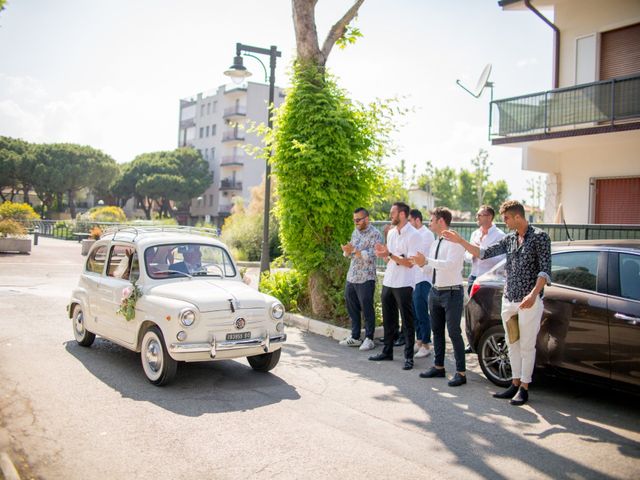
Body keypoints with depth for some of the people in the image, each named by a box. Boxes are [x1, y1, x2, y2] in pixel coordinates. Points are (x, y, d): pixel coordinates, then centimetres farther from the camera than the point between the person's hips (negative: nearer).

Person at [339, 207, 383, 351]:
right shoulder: (355, 232, 15)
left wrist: (354, 250, -23)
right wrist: (347, 251, -6)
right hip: (351, 276, 7)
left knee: (367, 309, -1)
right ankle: (355, 337, 23)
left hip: (366, 278, -7)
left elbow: (371, 256, -17)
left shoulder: (375, 234, -8)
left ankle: (369, 339, 9)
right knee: (352, 308, 12)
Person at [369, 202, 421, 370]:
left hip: (403, 284, -7)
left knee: (407, 322, 1)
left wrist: (389, 254, -23)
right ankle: (387, 351, 27)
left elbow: (410, 262, -17)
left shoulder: (413, 235, -12)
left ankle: (409, 357, 8)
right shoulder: (391, 233, 12)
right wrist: (383, 255, -3)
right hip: (388, 281, 8)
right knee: (388, 320, 15)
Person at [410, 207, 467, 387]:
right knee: (437, 331, 16)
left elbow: (450, 264, -28)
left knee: (454, 332, -4)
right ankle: (438, 366, 28)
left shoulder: (454, 242, -13)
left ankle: (461, 372, 6)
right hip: (435, 291, 9)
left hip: (451, 292, -9)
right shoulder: (434, 244, 13)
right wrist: (421, 264, -2)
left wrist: (427, 261, -29)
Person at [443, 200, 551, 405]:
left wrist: (533, 295, -23)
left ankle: (524, 388, 11)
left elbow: (545, 270, -12)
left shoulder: (539, 237, -7)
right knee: (512, 344, 12)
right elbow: (484, 253, 12)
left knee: (527, 345, 1)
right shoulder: (509, 239, 11)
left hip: (529, 301, -6)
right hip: (509, 299, 6)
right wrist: (460, 241, 5)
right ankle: (515, 383, 23)